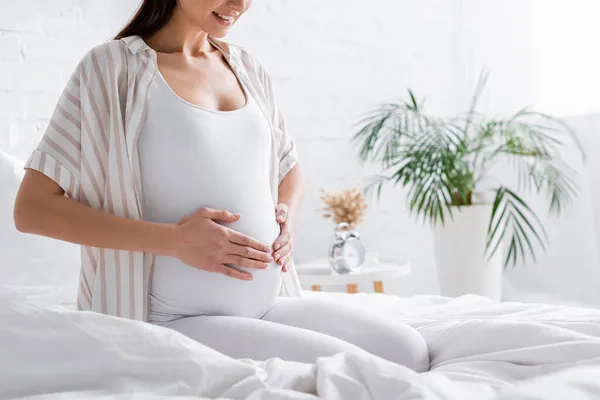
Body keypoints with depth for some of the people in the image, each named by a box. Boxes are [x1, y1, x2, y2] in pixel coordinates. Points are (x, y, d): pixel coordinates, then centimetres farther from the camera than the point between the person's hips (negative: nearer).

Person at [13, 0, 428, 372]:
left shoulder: (247, 67, 11)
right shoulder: (115, 65, -7)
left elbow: (291, 170, 26)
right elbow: (32, 209, -11)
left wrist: (286, 217, 1)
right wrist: (174, 240, -20)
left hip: (270, 305, 6)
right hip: (183, 320, -6)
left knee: (410, 351, -8)